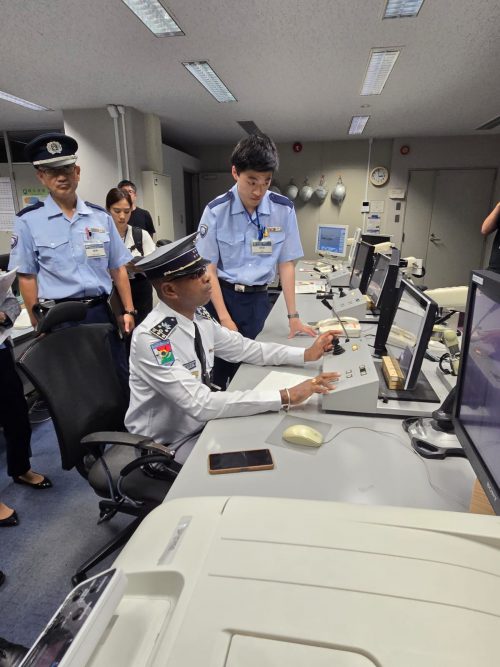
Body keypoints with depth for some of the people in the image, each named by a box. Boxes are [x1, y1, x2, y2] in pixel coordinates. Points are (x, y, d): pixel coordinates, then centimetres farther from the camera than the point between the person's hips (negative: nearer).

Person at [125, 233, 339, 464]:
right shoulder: (151, 339, -29)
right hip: (166, 447, -6)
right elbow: (200, 403, -35)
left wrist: (305, 355, -7)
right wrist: (285, 397, -36)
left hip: (201, 423, 6)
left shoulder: (198, 315, -7)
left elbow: (242, 348, 2)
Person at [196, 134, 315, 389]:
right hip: (223, 295, -1)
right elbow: (209, 268, -7)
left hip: (258, 298, 2)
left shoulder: (284, 210, -6)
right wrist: (224, 318, -13)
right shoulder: (216, 211, -9)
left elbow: (286, 264, 0)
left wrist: (293, 316, -3)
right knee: (220, 365, 2)